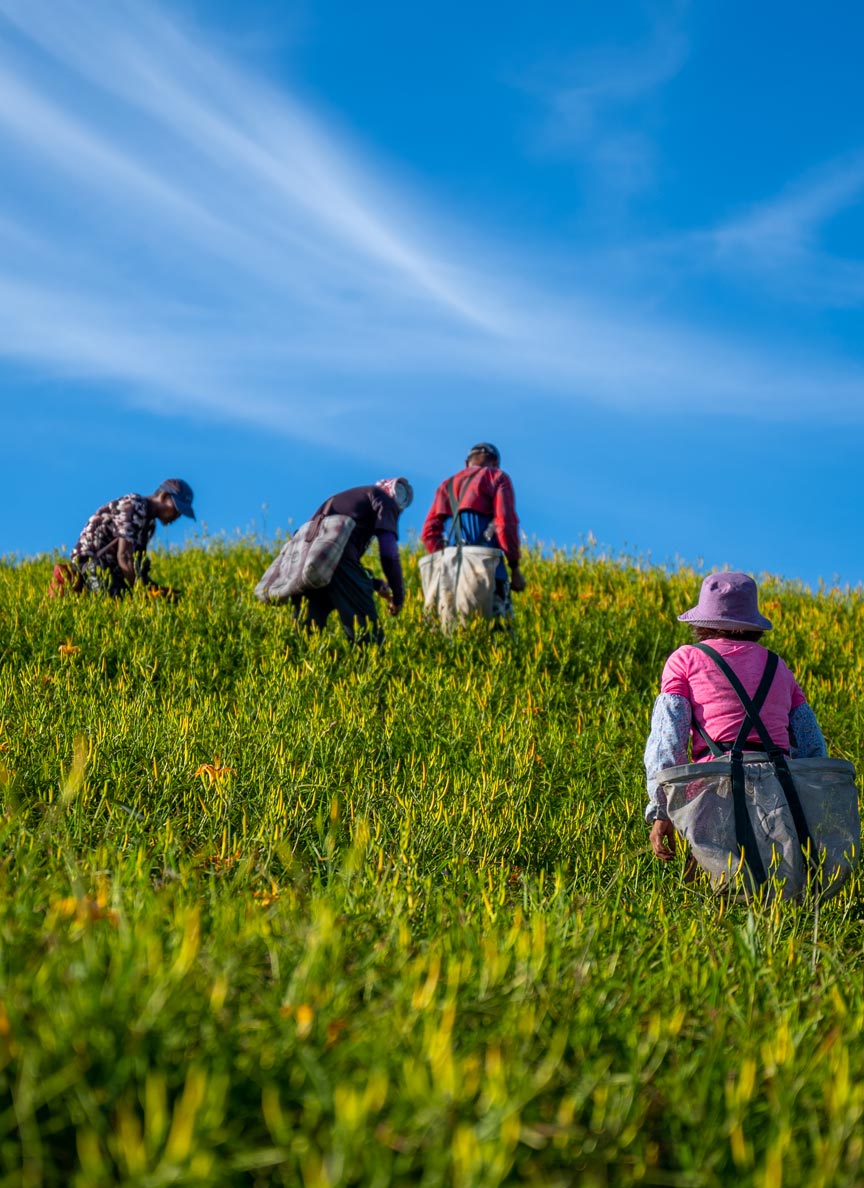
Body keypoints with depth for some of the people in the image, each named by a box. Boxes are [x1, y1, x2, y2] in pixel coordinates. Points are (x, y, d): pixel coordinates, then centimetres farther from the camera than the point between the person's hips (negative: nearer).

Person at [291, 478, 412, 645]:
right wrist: (398, 596, 10)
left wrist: (376, 584, 39)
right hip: (338, 557, -7)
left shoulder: (346, 498, 38)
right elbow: (389, 553, 3)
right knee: (367, 631, -3)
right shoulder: (384, 500, 16)